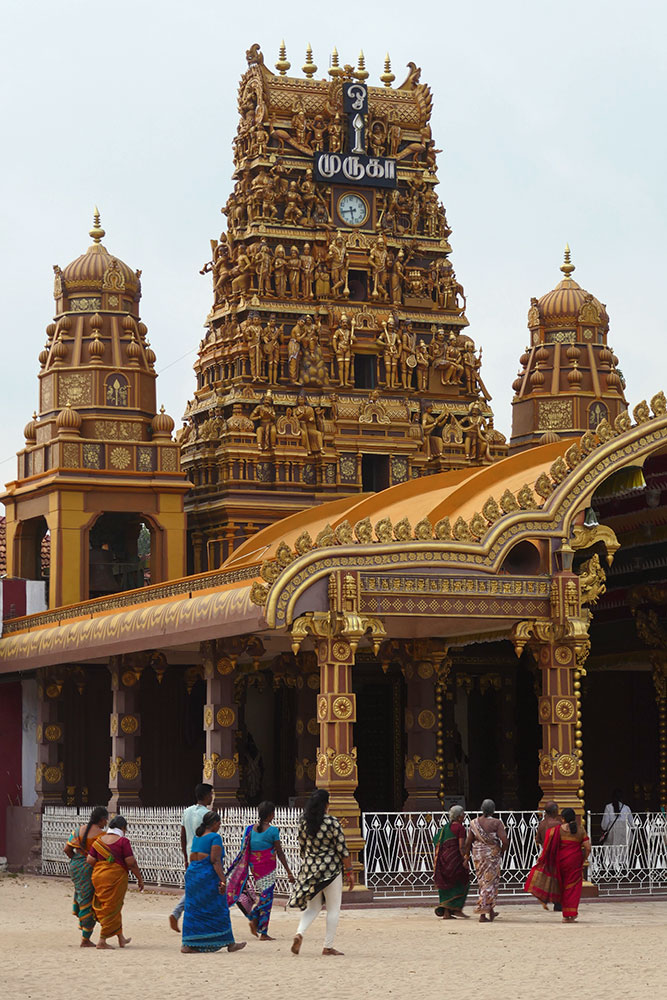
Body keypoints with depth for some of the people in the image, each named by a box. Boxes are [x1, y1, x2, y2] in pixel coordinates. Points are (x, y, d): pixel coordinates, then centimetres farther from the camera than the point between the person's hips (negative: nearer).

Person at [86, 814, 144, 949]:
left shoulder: (99, 840, 6)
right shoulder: (123, 841, -10)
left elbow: (90, 860, 2)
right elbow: (131, 862, -12)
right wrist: (140, 879, -3)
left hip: (98, 877, 6)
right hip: (116, 877, -6)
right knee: (112, 908, 3)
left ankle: (121, 938, 25)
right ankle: (102, 940, 1)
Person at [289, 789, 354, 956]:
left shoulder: (304, 822, 2)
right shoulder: (332, 823, -13)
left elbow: (302, 848, 10)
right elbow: (342, 849, -11)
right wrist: (349, 872, -3)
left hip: (310, 868, 5)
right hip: (331, 868, -5)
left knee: (313, 906, 16)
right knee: (333, 908, 7)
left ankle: (299, 933, -8)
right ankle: (328, 946, 8)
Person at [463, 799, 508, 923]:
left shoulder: (474, 823, -1)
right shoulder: (496, 823, -11)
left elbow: (468, 842, 0)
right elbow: (505, 841, -16)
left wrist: (467, 855, 16)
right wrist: (502, 852, 3)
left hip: (478, 855, 4)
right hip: (492, 855, -4)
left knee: (483, 881, 17)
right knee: (489, 883, 3)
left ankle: (490, 911, 23)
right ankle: (482, 913, -3)